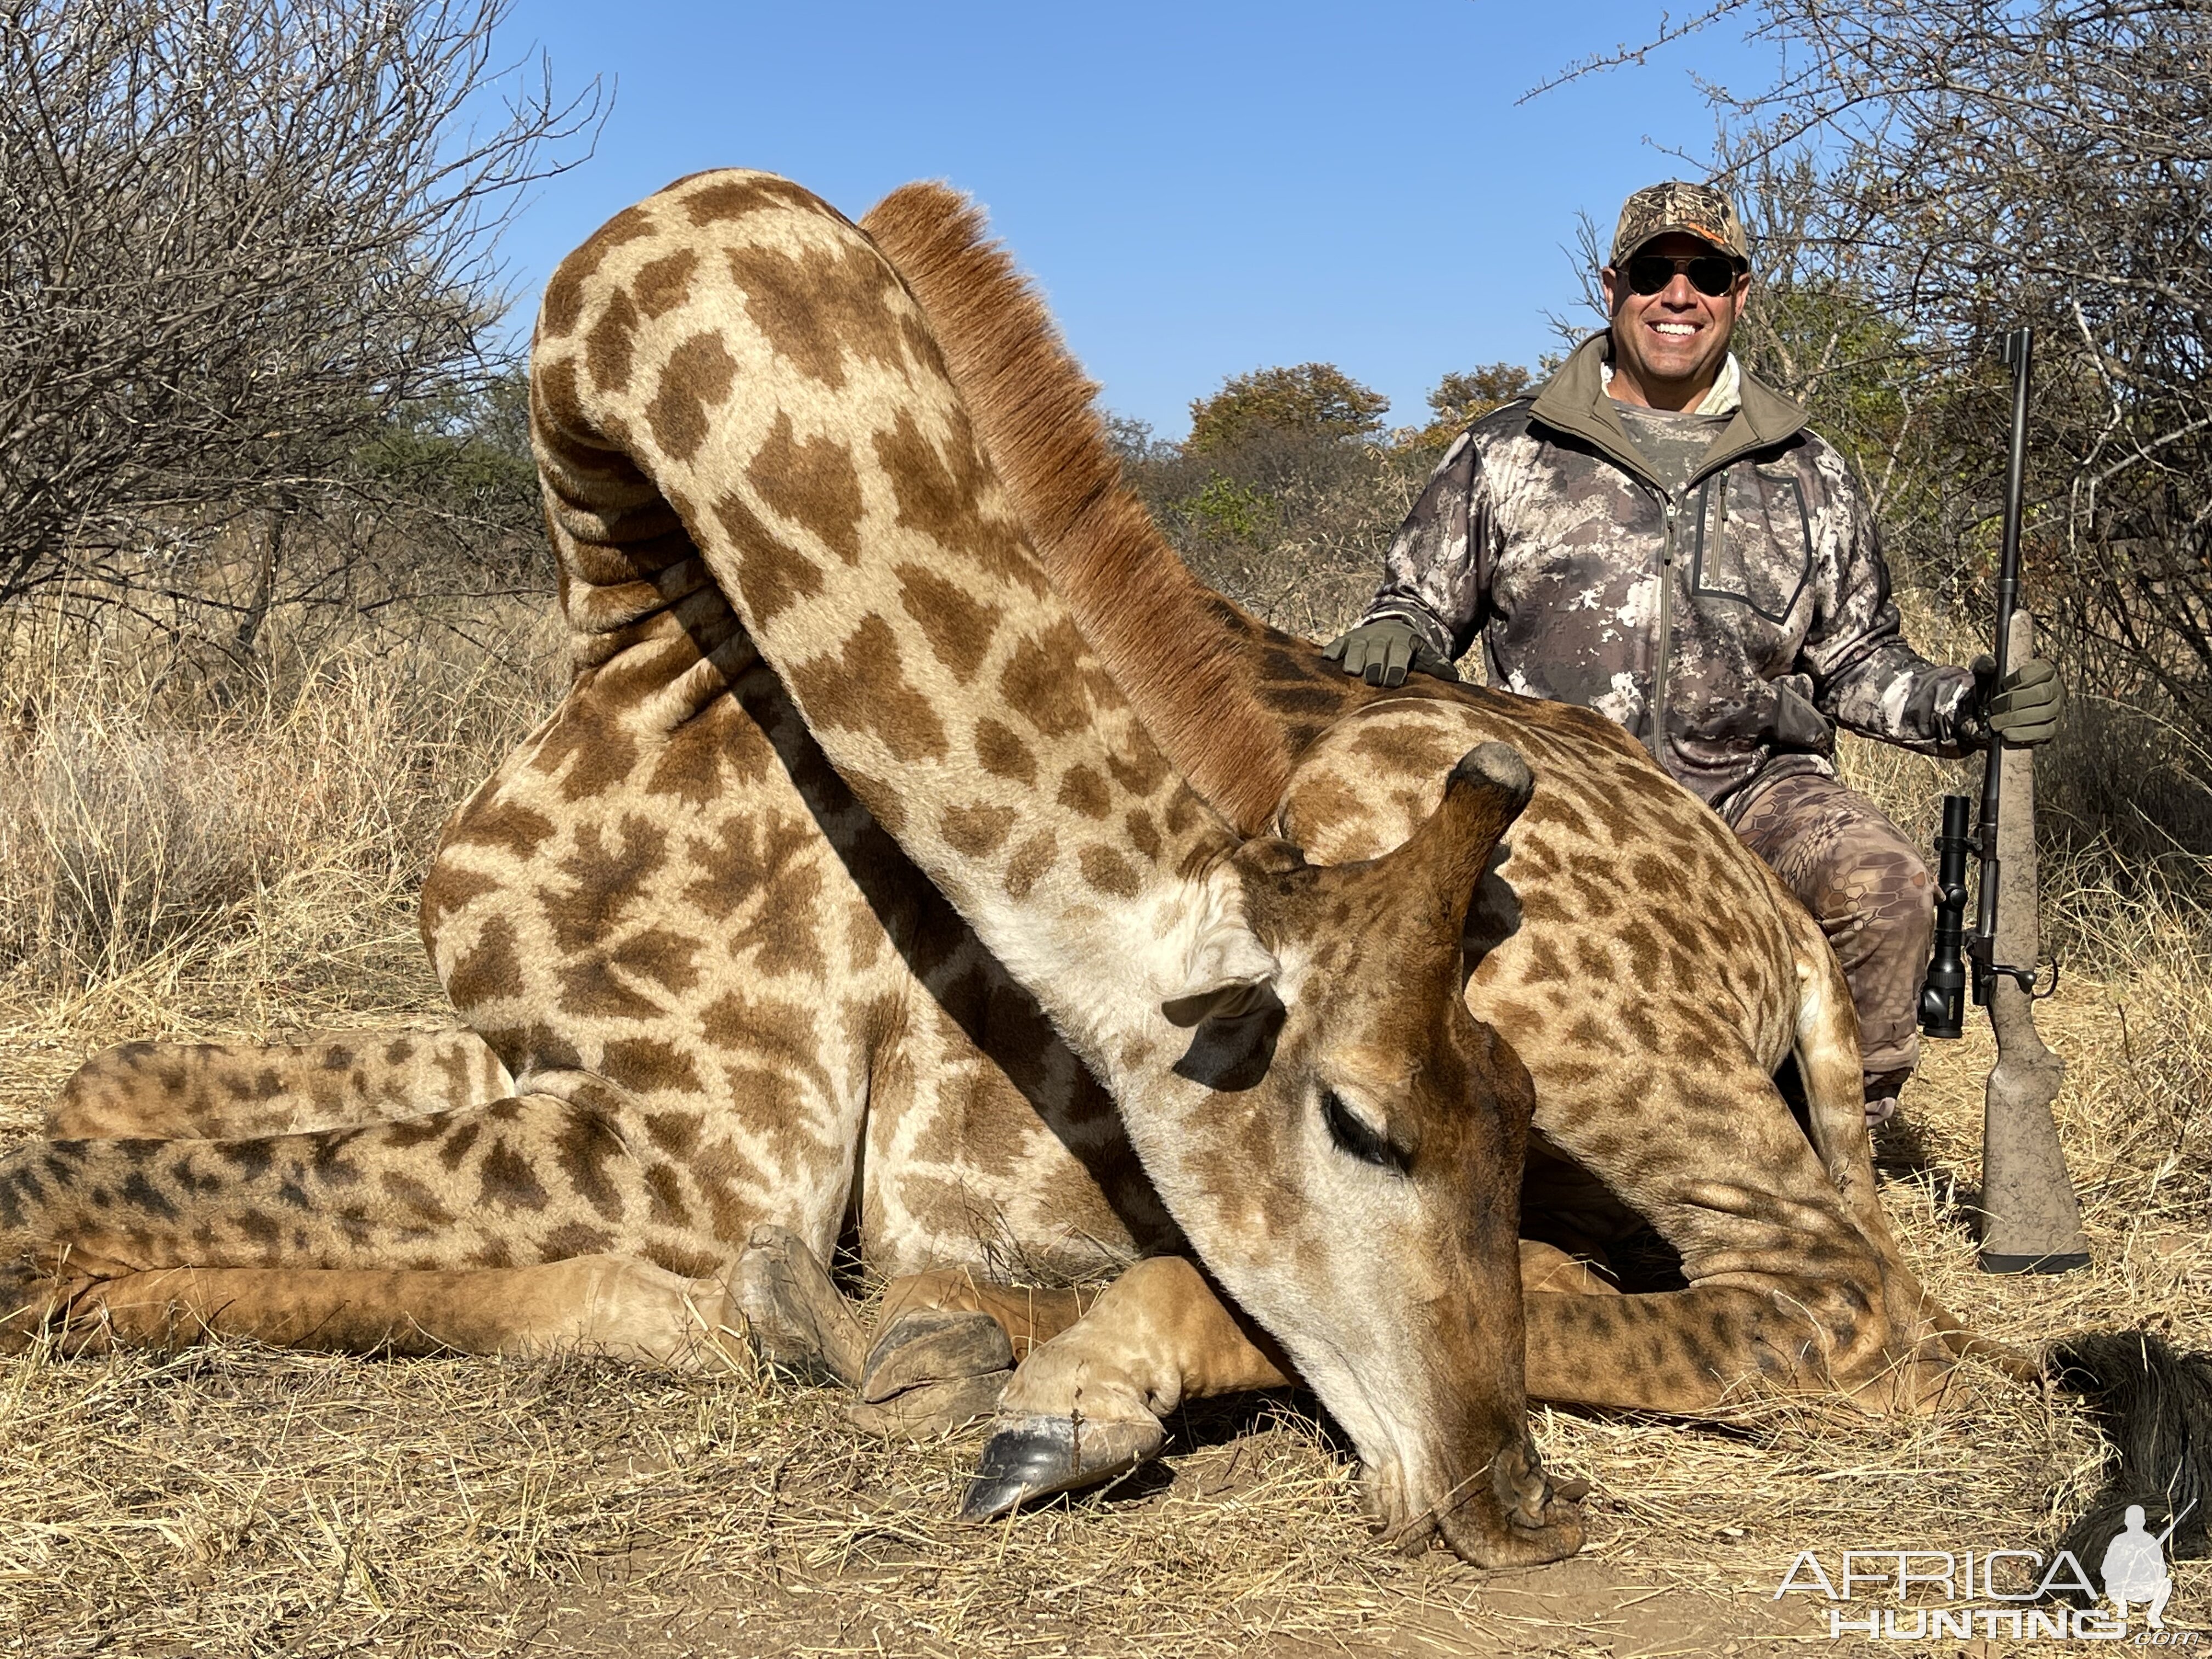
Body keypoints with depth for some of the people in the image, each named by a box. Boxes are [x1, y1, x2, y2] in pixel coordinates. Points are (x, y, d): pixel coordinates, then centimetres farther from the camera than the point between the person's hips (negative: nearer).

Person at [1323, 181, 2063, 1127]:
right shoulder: (1503, 455, 10)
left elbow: (1856, 664, 20)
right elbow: (1421, 609, 15)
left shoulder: (1808, 478, 15)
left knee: (1884, 886, -28)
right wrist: (1385, 644, -10)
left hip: (1751, 784, 2)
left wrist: (1963, 708, 1)